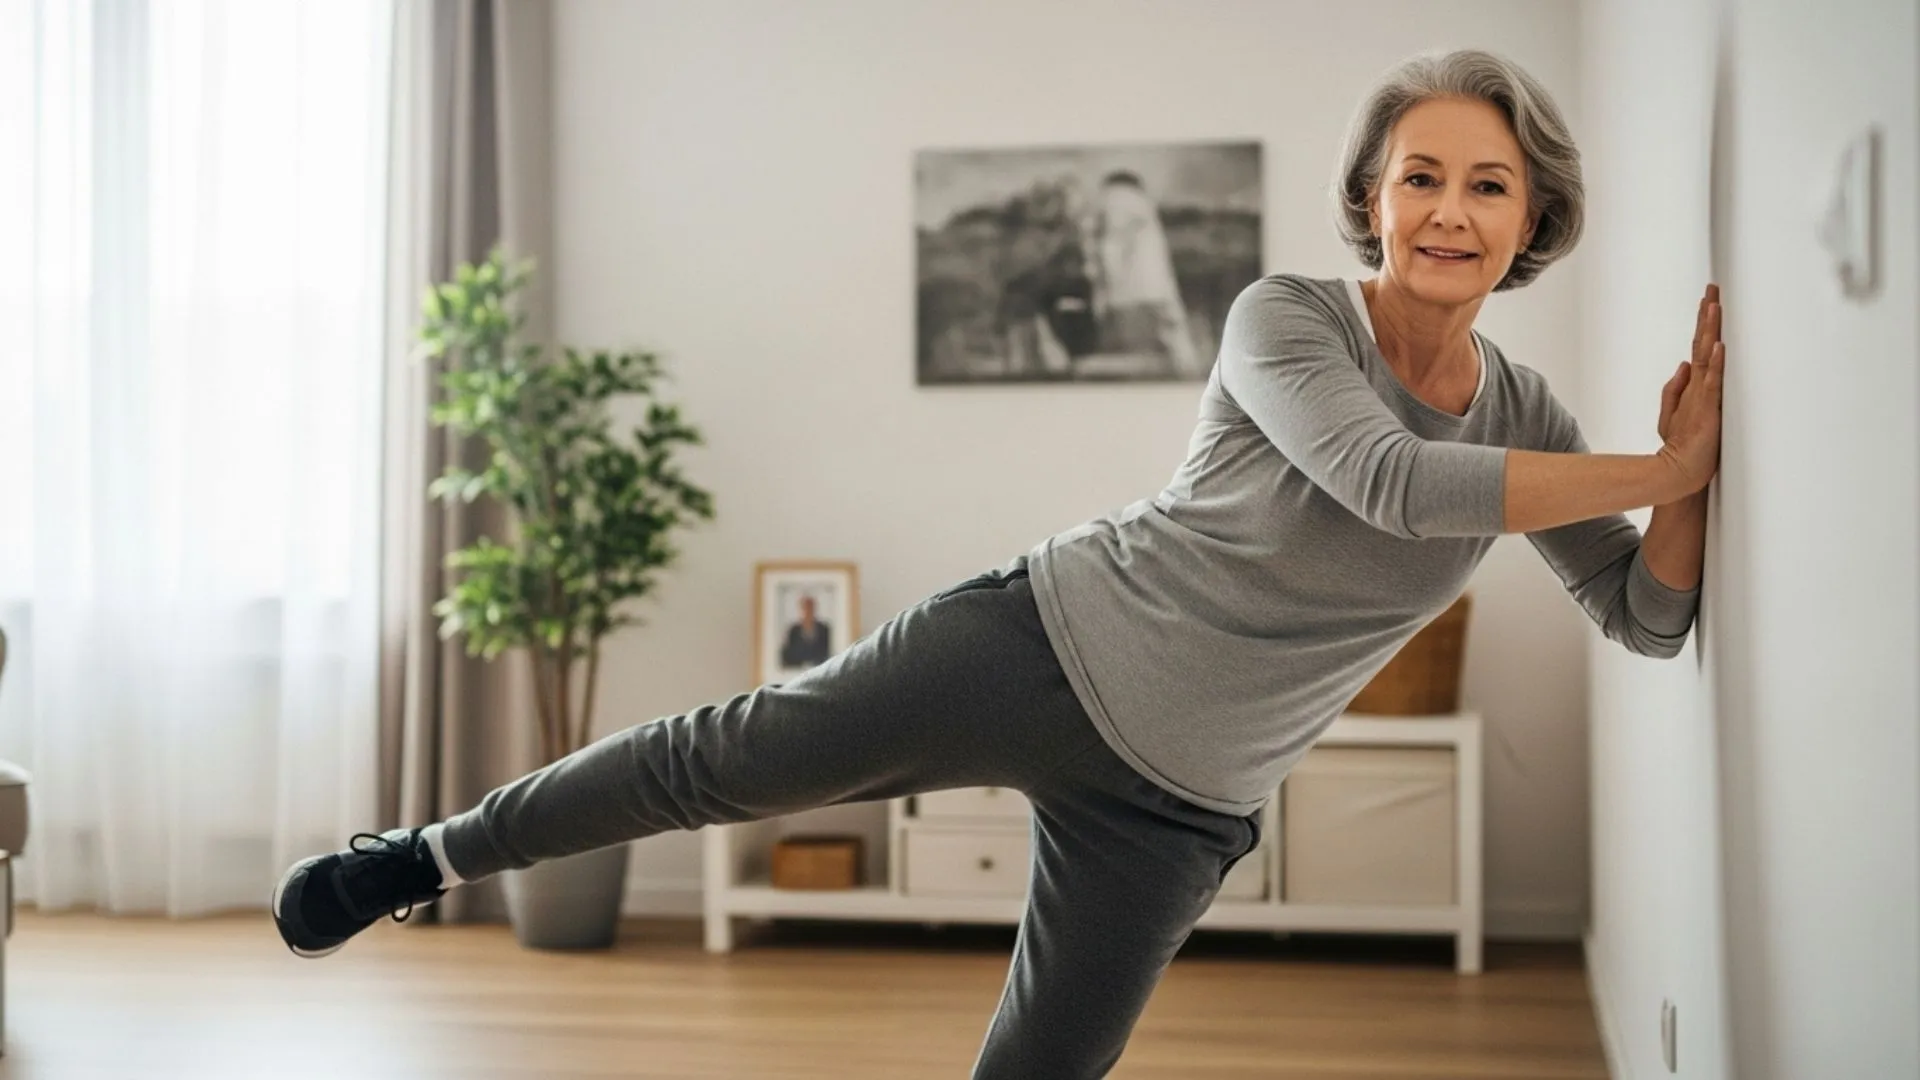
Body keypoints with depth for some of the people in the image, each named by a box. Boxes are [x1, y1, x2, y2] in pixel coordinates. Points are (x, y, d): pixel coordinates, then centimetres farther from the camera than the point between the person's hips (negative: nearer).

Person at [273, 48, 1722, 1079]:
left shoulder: (1521, 415, 3)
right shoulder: (1285, 320, -12)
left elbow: (1651, 619, 5)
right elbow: (1387, 482, -29)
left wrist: (1697, 468, -13)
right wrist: (1666, 469, -22)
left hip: (1170, 809, 4)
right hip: (1045, 643, -3)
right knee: (734, 756, -1)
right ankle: (435, 855, 24)